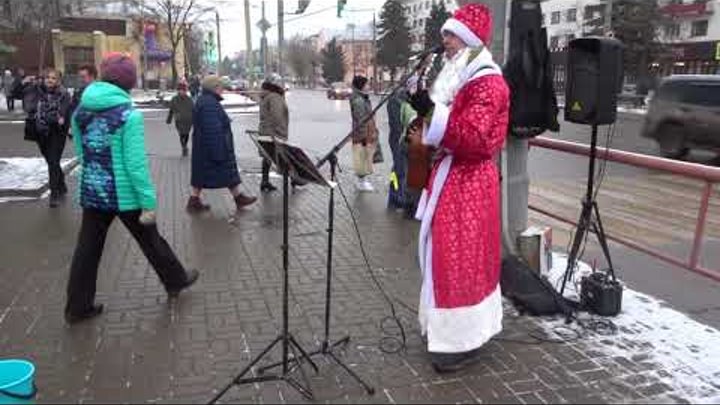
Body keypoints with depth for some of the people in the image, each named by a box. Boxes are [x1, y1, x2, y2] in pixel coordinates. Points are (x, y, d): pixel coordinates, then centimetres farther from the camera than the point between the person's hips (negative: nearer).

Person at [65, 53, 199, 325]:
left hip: (92, 193, 5)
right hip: (125, 195, -5)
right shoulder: (129, 115, -17)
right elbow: (136, 164, -20)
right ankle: (176, 282, 34)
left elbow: (81, 153, 11)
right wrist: (149, 202, -16)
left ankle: (78, 307, 22)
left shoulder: (80, 112, 2)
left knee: (87, 250, 12)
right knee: (151, 242, 14)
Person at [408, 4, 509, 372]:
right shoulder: (459, 78, 15)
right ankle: (449, 327, 30)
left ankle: (463, 341, 8)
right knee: (448, 255, 16)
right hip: (451, 176, 10)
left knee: (460, 258, -4)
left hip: (468, 183, -10)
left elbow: (474, 138, -27)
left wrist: (432, 112, -32)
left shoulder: (487, 83, -15)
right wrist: (426, 132, 7)